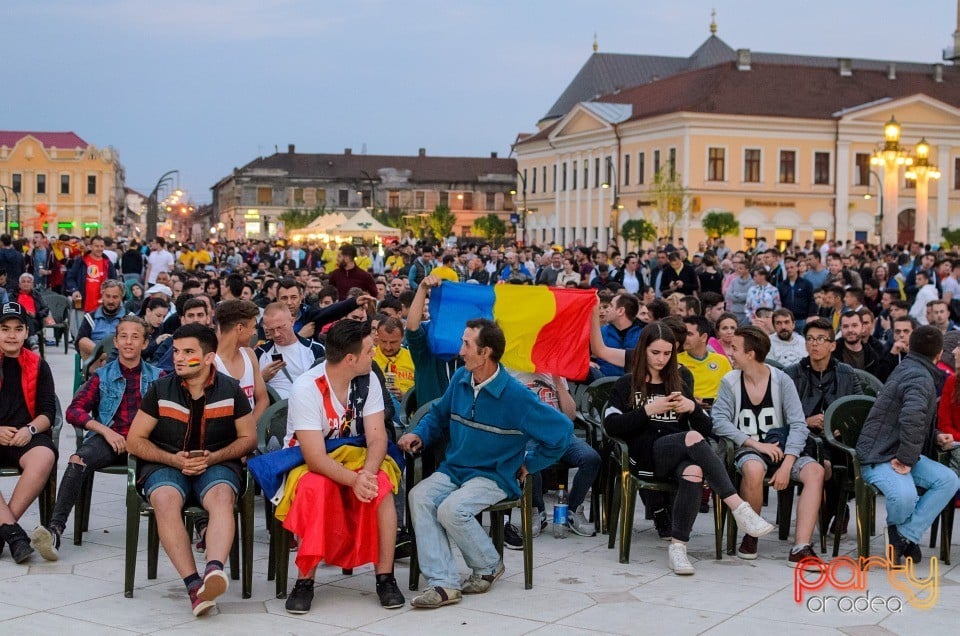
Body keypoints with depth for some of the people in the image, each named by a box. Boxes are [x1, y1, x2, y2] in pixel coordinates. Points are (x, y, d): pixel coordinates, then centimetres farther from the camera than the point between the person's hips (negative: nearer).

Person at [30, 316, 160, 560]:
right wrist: (105, 430, -7)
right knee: (78, 460, -33)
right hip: (107, 439, 1)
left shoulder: (157, 377, 19)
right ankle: (55, 528, -40)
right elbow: (74, 411, 9)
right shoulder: (103, 376, 19)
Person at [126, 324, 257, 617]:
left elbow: (248, 438, 8)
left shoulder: (230, 389, 3)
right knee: (165, 500, -35)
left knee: (222, 496, -36)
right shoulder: (160, 389, 3)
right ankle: (193, 584, -44)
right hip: (166, 464, 0)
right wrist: (173, 459, -11)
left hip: (217, 464, 0)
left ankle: (214, 569, -56)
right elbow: (134, 441, 5)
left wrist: (213, 458, -10)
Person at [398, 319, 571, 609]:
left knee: (451, 509, -31)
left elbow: (561, 429, -11)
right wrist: (419, 434, 1)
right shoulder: (460, 380, 4)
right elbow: (439, 414, 21)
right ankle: (443, 582, -25)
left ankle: (489, 566, -1)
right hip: (453, 469, 6)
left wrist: (530, 464, -4)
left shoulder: (516, 397, -15)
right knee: (419, 496, -23)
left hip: (494, 476, -6)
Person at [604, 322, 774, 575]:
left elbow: (706, 429, 18)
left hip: (679, 456, 3)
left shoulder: (679, 386, 25)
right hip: (647, 455, -3)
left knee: (693, 473, -36)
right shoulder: (627, 384, 15)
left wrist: (693, 408, -2)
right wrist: (648, 410, -8)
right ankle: (739, 507, -40)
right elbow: (611, 425, 0)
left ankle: (678, 546, -37)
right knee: (693, 438, -34)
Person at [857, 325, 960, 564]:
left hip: (899, 452, 10)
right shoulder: (921, 378, -15)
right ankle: (897, 529, 0)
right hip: (878, 457, -10)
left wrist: (936, 437, 15)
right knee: (905, 497, -35)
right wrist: (907, 459, -27)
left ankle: (906, 535, -8)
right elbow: (912, 417, -35)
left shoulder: (907, 368, 17)